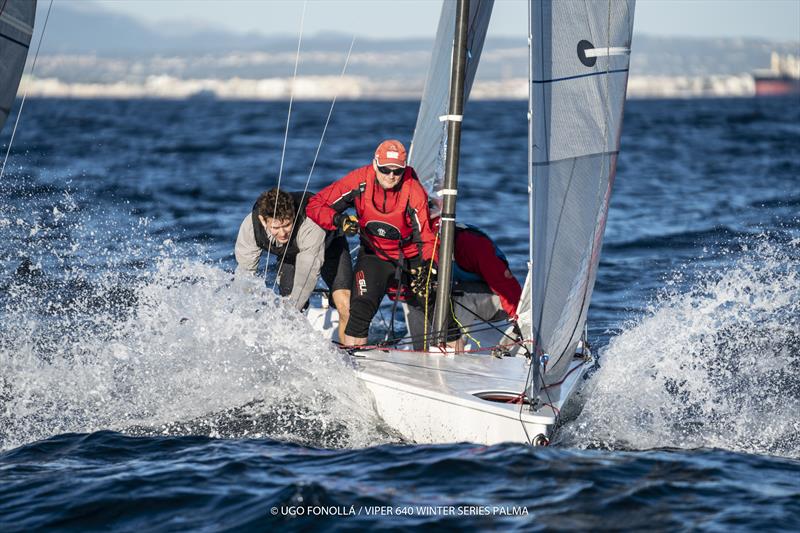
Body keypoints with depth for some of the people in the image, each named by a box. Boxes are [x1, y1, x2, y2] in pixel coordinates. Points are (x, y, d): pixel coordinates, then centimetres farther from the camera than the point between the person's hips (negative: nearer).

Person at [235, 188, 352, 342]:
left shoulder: (310, 224, -45)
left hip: (328, 246, -3)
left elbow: (308, 273, -42)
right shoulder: (250, 226, -33)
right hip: (290, 254, 3)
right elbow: (245, 270, -22)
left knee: (345, 306, -20)